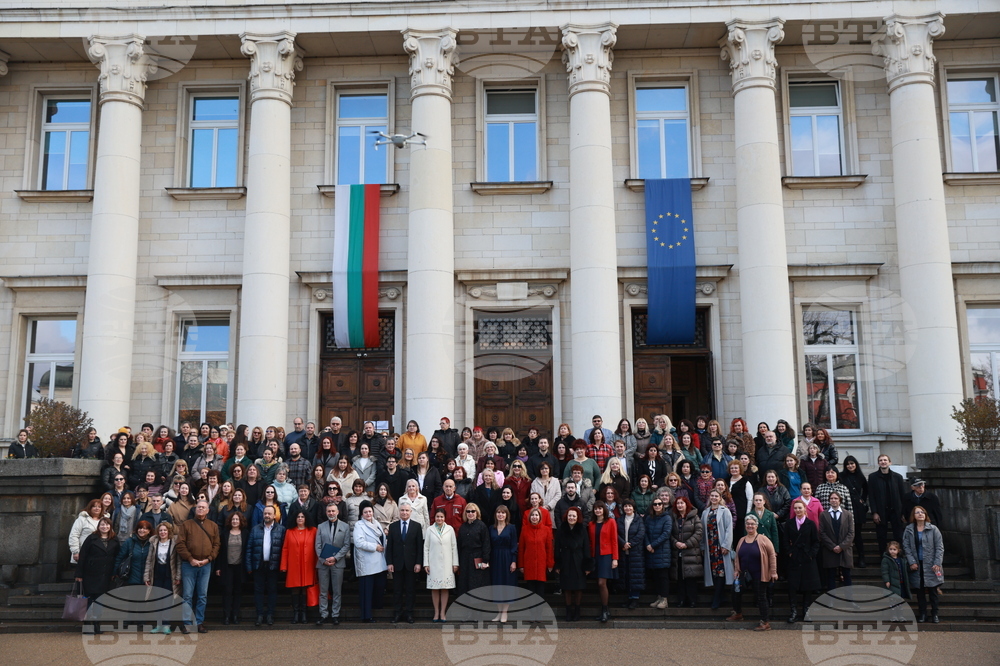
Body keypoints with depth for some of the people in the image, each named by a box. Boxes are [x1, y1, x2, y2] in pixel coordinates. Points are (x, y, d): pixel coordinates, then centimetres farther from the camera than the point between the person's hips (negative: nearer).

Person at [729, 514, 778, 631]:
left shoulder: (763, 540, -9)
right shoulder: (741, 540, 8)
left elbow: (772, 555, -8)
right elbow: (737, 556, 16)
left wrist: (773, 571, -10)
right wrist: (737, 570, 12)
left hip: (759, 575, -6)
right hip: (745, 575, 6)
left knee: (761, 597, -1)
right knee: (736, 592, 12)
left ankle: (766, 622, 9)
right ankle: (738, 614, 34)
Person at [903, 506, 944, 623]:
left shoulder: (933, 529, -1)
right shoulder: (909, 530, 4)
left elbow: (939, 547, -3)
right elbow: (906, 547, 1)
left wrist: (937, 563, -11)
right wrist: (912, 562, -8)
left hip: (930, 565, -1)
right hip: (917, 565, 1)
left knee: (933, 590, 4)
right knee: (919, 591, 6)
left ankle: (935, 614, 13)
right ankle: (922, 614, 13)